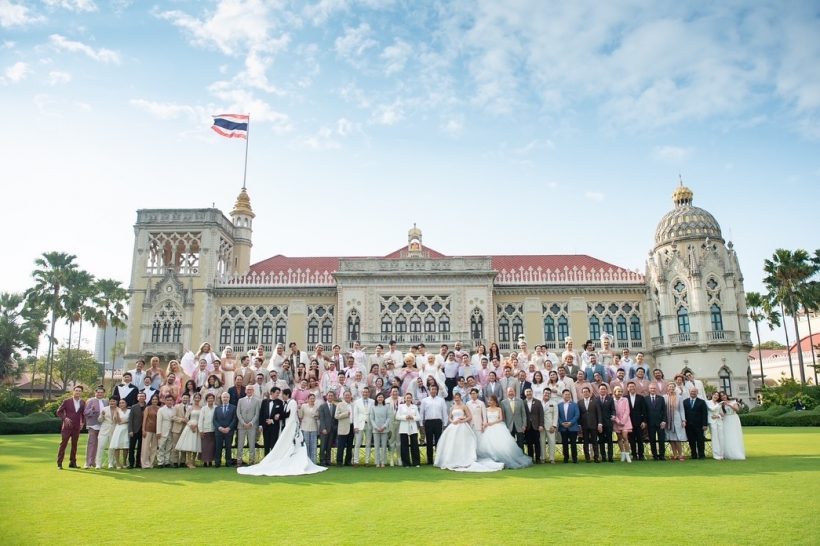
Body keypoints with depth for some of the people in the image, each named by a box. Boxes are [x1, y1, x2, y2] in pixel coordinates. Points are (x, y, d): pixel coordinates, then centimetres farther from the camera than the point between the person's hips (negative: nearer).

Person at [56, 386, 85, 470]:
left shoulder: (82, 403, 6)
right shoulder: (67, 401, -4)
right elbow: (59, 412, 0)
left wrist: (82, 422, 4)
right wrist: (65, 418, -14)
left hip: (76, 428, 3)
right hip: (67, 427, -3)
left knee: (74, 445, 9)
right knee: (63, 444, -2)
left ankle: (72, 463, 16)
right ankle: (59, 463, 5)